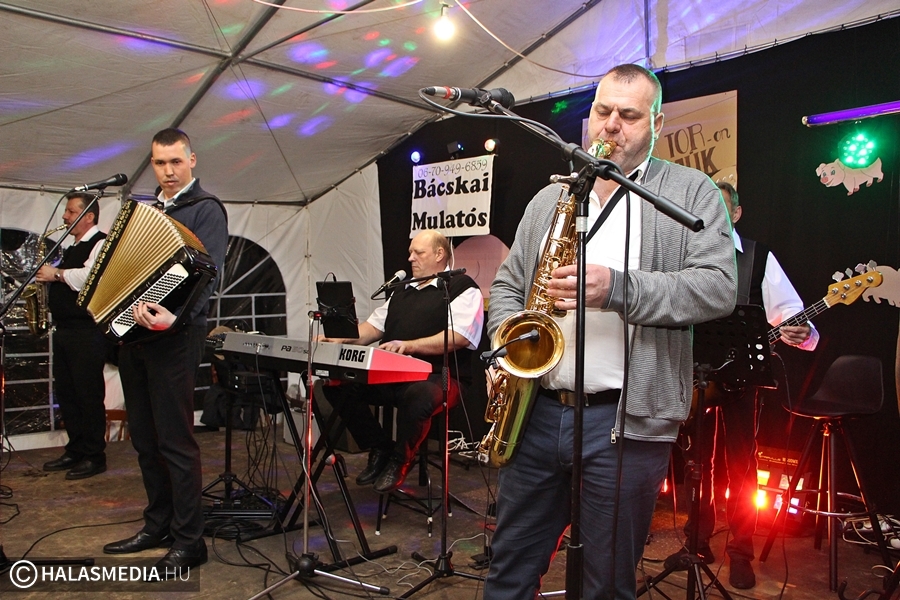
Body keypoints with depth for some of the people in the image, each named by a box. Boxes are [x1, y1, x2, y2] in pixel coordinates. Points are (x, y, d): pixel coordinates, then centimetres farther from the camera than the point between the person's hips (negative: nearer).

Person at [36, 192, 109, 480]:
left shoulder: (101, 243, -8)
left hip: (88, 331, -10)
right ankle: (76, 451, 22)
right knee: (66, 392, 12)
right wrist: (48, 277, 7)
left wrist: (55, 274, -13)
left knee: (89, 394, -4)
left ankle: (94, 457, 5)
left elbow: (89, 277, -24)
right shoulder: (72, 249, 21)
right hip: (64, 329, 10)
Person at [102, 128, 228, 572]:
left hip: (172, 336, -8)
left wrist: (175, 317, -35)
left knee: (174, 439, -5)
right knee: (144, 438, 13)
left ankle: (188, 541, 5)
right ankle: (158, 526, 26)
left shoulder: (206, 209, -6)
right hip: (133, 331, 8)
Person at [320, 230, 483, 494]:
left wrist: (409, 345, -24)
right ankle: (379, 449, 3)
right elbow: (374, 326, 22)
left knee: (418, 394, -40)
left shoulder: (462, 288, 0)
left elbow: (459, 337, -15)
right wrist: (339, 339, 4)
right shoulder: (401, 289, 24)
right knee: (337, 383, -12)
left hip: (438, 377, -7)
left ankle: (400, 461, -11)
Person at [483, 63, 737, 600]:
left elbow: (718, 287, -10)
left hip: (627, 420, -4)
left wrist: (618, 288, -22)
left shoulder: (692, 192, 2)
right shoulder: (549, 199, 15)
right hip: (536, 409, 4)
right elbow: (508, 283, 17)